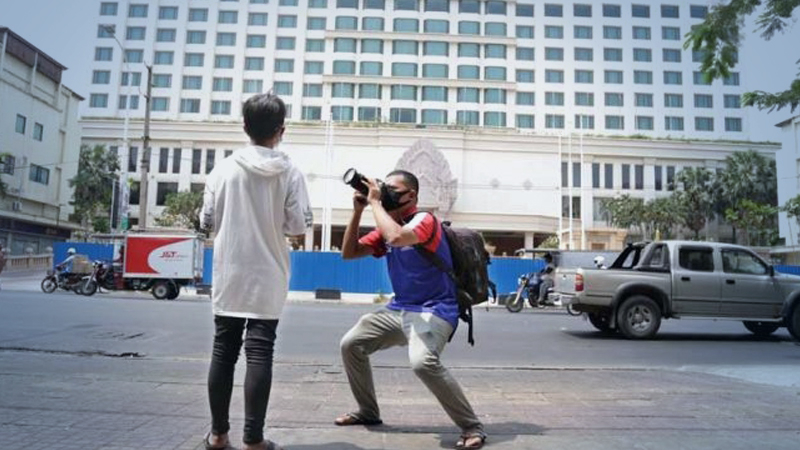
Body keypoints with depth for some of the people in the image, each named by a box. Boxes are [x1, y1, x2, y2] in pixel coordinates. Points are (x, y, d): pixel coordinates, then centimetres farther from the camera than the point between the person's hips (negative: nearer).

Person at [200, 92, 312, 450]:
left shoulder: (224, 169, -1)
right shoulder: (290, 173, -6)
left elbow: (207, 222, 2)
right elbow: (300, 226, -8)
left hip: (228, 275, 2)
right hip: (267, 278, -2)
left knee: (223, 352, 11)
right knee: (259, 354, 1)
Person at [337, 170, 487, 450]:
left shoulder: (424, 220, -14)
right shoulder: (387, 228, 9)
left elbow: (396, 237, -36)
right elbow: (348, 253, 9)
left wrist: (375, 202, -20)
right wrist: (357, 211, -1)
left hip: (434, 310, -8)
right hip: (398, 308, 9)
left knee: (422, 362, -34)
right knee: (351, 344, 7)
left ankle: (472, 427, -15)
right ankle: (368, 412, 26)